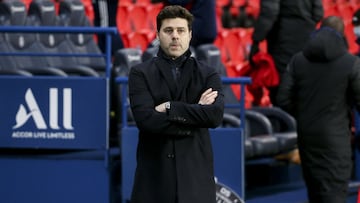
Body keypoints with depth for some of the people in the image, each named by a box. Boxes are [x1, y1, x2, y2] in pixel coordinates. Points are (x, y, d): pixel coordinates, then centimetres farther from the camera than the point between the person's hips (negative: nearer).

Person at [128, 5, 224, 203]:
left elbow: (215, 115, -10)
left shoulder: (208, 75, 8)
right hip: (154, 176, -1)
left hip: (196, 176, 1)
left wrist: (170, 108, -11)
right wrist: (194, 113, -8)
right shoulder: (140, 74, 4)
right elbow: (146, 119, -12)